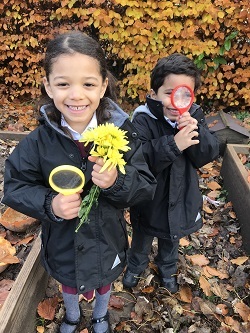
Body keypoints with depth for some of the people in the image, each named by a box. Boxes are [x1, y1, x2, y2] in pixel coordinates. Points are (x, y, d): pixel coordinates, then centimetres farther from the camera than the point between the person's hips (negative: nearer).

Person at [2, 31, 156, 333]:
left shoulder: (121, 133, -22)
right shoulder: (39, 141, -21)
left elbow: (147, 185, -18)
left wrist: (117, 182, -38)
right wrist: (49, 205, -29)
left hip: (107, 240, 0)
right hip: (63, 242, 1)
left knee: (103, 282, 30)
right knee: (70, 284, 31)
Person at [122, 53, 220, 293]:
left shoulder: (194, 116, -12)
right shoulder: (143, 119, -24)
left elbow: (208, 155, -17)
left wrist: (196, 131, -35)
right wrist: (173, 144, -43)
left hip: (180, 198, 3)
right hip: (149, 199, -3)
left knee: (171, 239, 30)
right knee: (142, 238, 25)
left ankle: (167, 269, 59)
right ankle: (136, 266, 56)